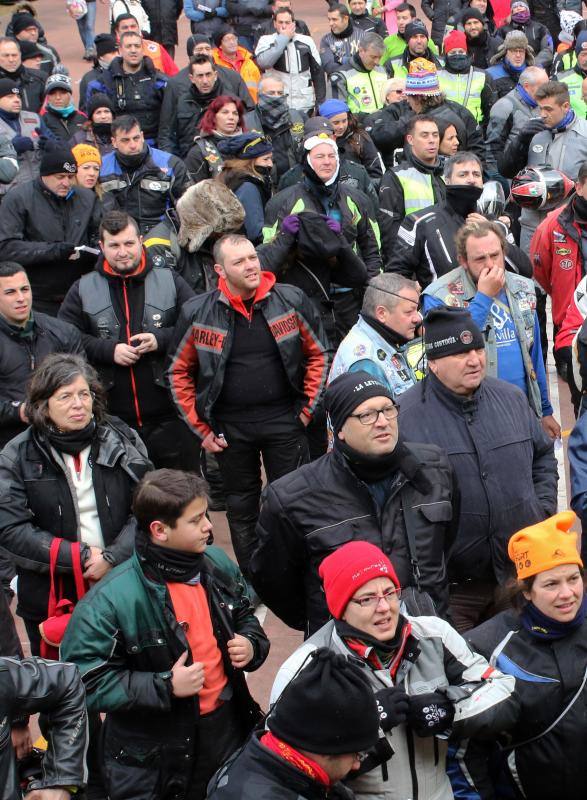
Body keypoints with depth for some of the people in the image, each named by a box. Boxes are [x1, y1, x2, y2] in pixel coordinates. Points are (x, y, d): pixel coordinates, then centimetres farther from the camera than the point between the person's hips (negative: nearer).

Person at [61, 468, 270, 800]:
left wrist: (252, 644, -6)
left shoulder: (218, 564, -2)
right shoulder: (111, 600, -23)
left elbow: (245, 617, 17)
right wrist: (165, 687, -25)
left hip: (228, 732, 6)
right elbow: (84, 680, -22)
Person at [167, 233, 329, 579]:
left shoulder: (291, 300, -6)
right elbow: (179, 372, 3)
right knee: (241, 509, 12)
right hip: (230, 428, 1)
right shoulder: (198, 313, -7)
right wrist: (201, 428, 1)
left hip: (283, 419, -1)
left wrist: (308, 409, 0)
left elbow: (318, 354, 5)